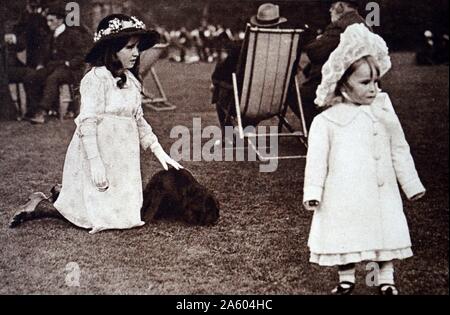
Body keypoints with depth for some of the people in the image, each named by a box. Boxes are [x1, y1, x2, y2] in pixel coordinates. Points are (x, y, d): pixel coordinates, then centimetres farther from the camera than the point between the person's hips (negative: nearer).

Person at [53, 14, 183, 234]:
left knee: (128, 213, 8)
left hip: (122, 159, 8)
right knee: (105, 216, -11)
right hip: (99, 159, -8)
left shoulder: (130, 80, 11)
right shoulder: (96, 78, -13)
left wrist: (159, 152, 10)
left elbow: (138, 121, 18)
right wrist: (95, 164, -22)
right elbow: (87, 124, -18)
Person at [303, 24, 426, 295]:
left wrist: (412, 184, 15)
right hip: (343, 197, -3)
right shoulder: (326, 120, -5)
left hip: (381, 193, 3)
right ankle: (346, 281, 26)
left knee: (387, 233, 8)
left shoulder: (384, 111, 5)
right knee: (344, 237, 6)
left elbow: (399, 151, 12)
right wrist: (312, 192, -7)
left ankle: (386, 281, 25)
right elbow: (317, 158, -4)